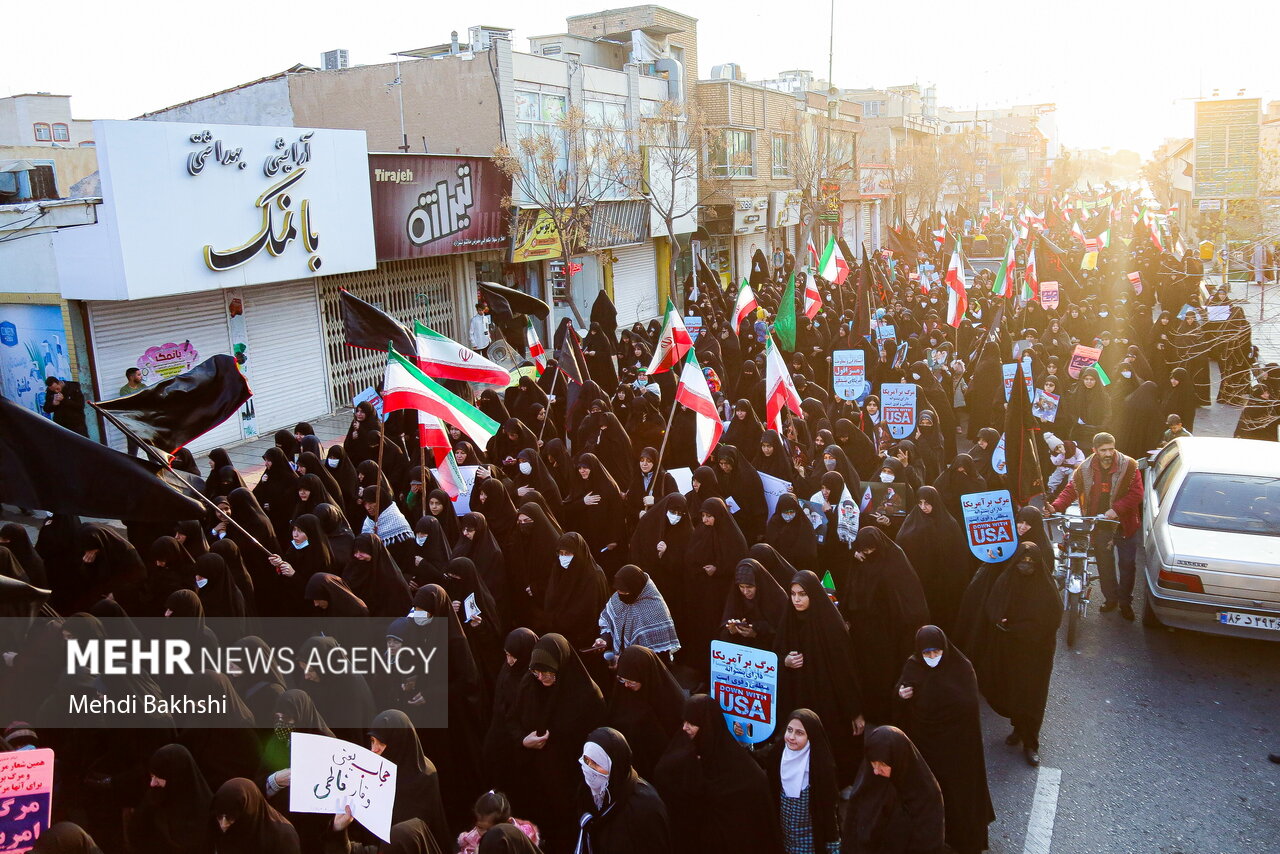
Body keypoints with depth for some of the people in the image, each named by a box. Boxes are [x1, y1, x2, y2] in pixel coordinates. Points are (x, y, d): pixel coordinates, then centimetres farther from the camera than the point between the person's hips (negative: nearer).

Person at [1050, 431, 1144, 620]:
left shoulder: (1129, 465, -12)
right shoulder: (1085, 469, -3)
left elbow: (1136, 493, -16)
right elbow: (1071, 490, -2)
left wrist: (1116, 509, -26)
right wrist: (1056, 507, -17)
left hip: (1125, 523, -2)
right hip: (1100, 525, 2)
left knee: (1128, 564, 7)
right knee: (1104, 564, 12)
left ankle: (1125, 602, 22)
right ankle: (1111, 599, 30)